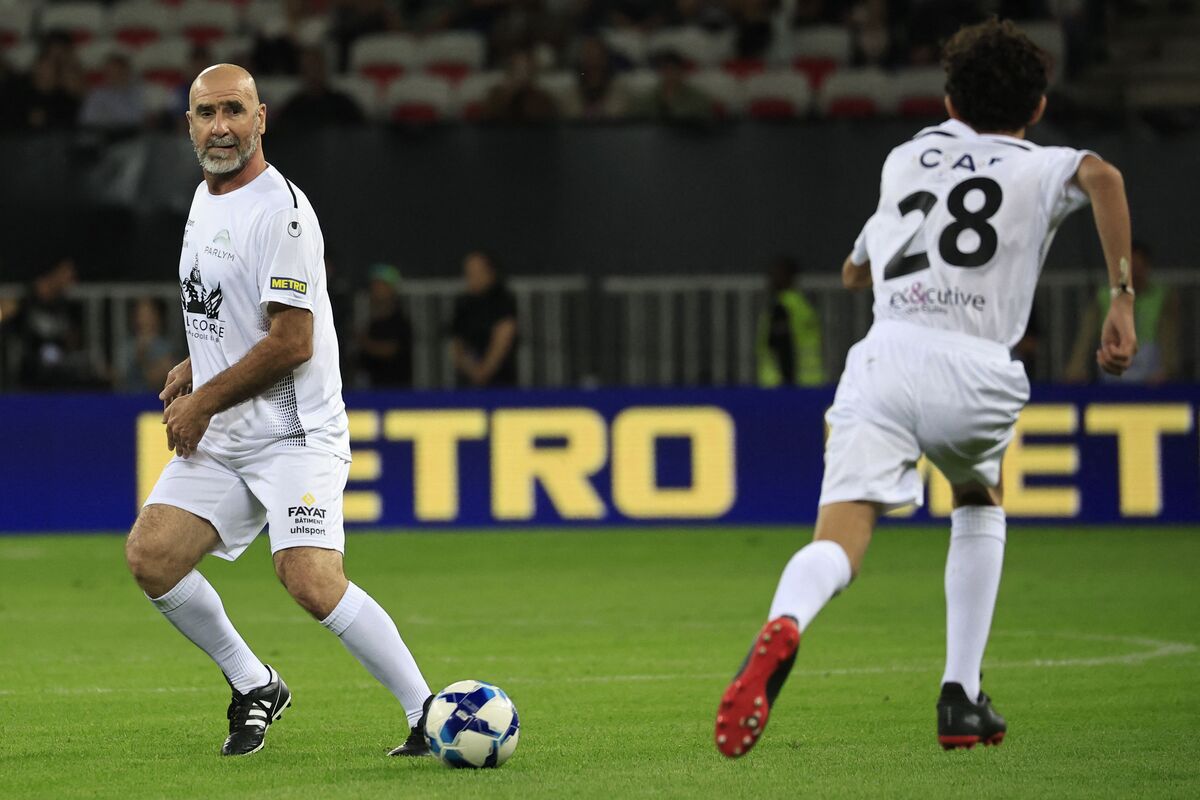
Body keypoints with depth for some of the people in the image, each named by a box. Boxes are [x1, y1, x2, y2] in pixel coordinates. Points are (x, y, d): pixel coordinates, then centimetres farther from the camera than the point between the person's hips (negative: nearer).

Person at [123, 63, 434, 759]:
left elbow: (292, 342, -19)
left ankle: (430, 716, -13)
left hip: (295, 433, -9)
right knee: (150, 557, -6)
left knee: (312, 582, -24)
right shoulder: (204, 199, 14)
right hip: (219, 439, 9)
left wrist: (205, 402, -11)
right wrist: (195, 369, 14)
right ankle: (255, 687, 13)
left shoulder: (281, 211, -15)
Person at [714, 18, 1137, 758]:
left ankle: (784, 625, -49)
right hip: (976, 368, -1)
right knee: (980, 503, 30)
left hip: (884, 356, 1)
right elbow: (1102, 176, -7)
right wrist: (1123, 300, -5)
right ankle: (962, 699, 21)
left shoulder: (907, 156, 30)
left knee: (841, 539, -13)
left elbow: (855, 273, 44)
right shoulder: (1042, 168, 19)